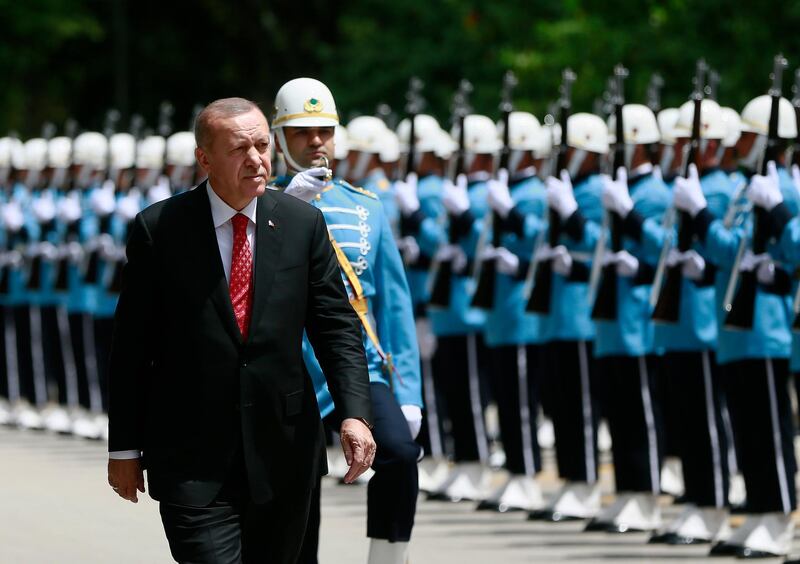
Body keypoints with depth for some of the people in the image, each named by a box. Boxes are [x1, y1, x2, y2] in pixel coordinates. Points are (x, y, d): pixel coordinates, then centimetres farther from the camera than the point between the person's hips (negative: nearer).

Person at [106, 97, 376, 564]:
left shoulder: (303, 224, 3)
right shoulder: (158, 229, -4)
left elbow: (337, 325, 3)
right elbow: (132, 346, 0)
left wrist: (355, 412, -12)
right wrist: (125, 447, 0)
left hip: (282, 453, 3)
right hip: (191, 460, -3)